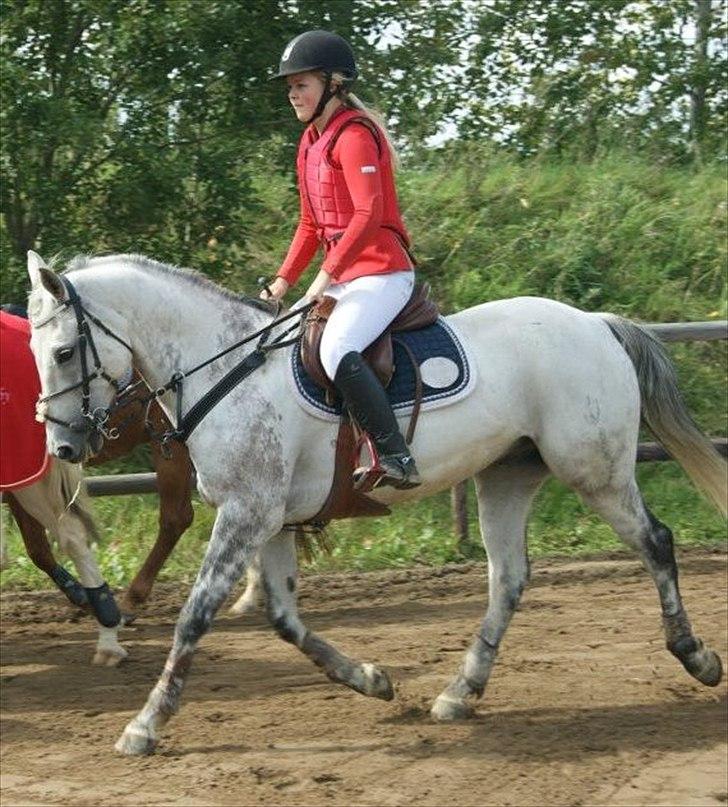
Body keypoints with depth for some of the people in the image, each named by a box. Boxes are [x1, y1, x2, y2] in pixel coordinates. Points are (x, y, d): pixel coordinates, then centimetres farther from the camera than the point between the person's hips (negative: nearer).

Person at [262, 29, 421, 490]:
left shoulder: (354, 135, -12)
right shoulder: (311, 142, 17)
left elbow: (369, 213, -23)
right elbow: (311, 225, 21)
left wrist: (328, 275, -24)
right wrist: (282, 282, 11)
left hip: (382, 273, -11)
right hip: (344, 277, 11)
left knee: (337, 352, -32)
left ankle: (397, 460, -31)